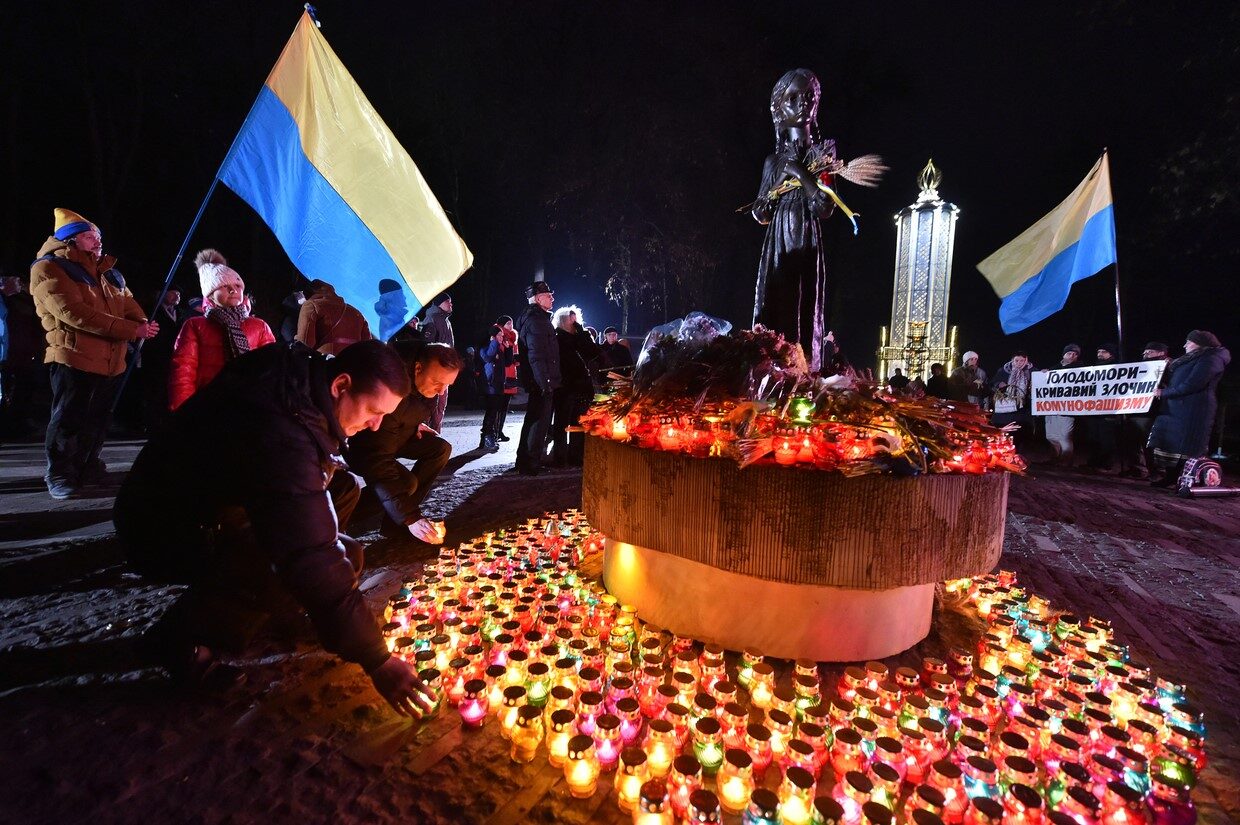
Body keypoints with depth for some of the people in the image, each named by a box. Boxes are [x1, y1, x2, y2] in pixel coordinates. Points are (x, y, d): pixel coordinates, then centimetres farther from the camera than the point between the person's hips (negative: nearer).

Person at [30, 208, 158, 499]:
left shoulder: (107, 271, 19)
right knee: (68, 419, -1)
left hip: (111, 360, 7)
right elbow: (74, 313, -18)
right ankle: (59, 475, 12)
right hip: (74, 357, -7)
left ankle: (88, 467, 28)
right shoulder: (50, 268, -6)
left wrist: (143, 324, -11)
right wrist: (132, 330, -24)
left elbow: (128, 303, 13)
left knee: (98, 419, 14)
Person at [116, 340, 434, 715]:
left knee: (343, 490, 3)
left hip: (215, 498, 9)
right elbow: (314, 564, -39)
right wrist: (376, 659, -32)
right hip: (161, 531, -9)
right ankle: (178, 638, -7)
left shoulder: (301, 371, -11)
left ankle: (264, 598, 13)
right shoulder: (282, 436, -37)